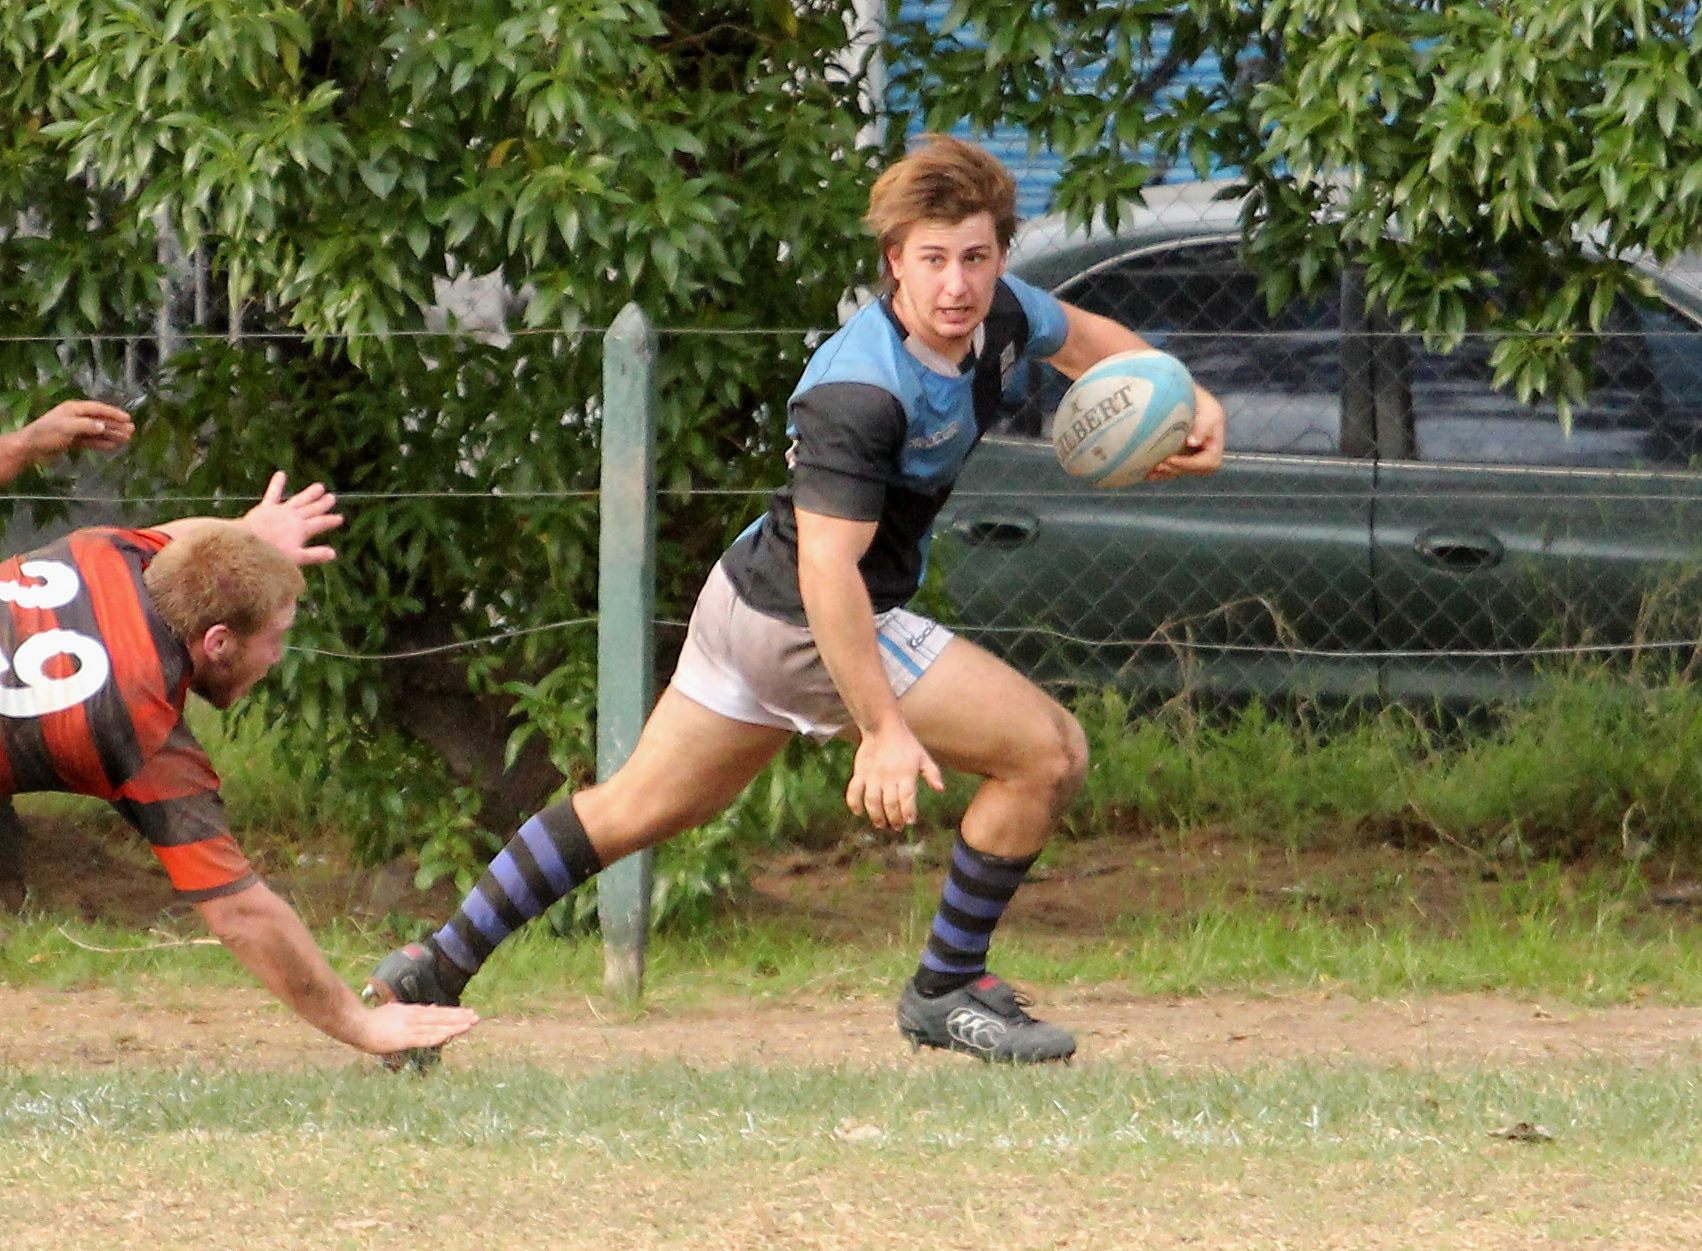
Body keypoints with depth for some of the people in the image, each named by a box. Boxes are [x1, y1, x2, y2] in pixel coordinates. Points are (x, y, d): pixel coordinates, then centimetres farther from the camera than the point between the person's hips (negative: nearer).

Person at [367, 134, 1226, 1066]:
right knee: (1049, 752, -7)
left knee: (631, 812, 19)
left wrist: (1189, 403, 4)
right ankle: (947, 990, 6)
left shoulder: (999, 315, -4)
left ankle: (434, 971, 25)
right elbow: (827, 570, -34)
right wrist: (882, 729, -37)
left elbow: (1082, 336, 20)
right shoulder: (862, 392, -30)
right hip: (803, 628, -9)